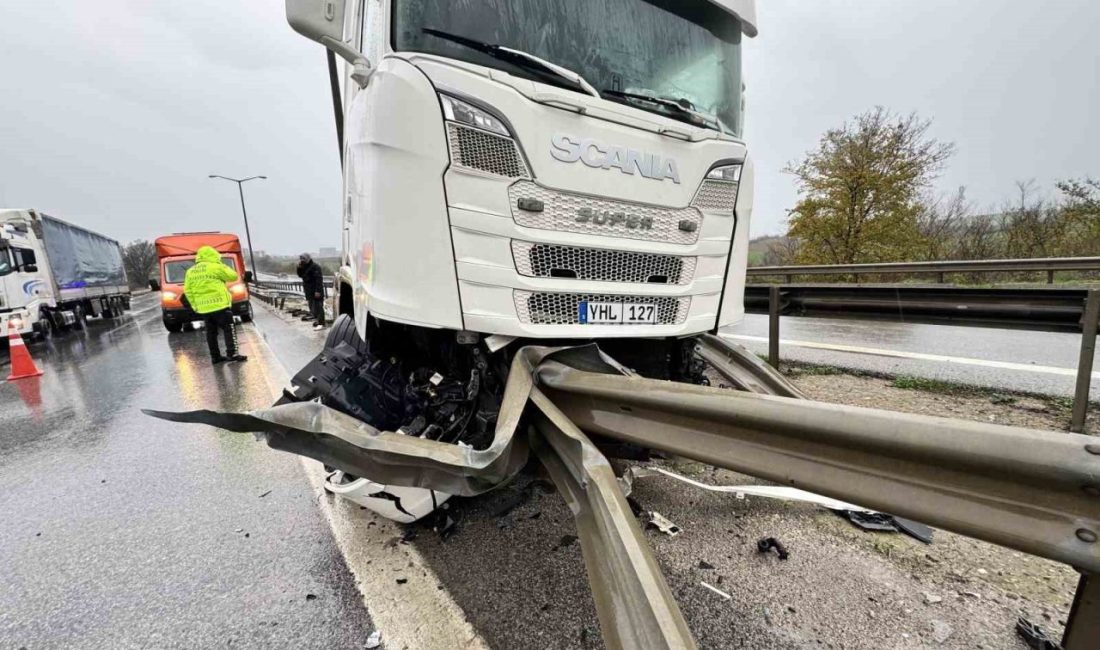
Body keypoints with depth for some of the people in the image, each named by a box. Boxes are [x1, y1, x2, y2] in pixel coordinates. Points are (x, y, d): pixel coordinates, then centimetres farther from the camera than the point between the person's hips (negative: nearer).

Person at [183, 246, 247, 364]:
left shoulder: (190, 272, 13)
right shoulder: (215, 267, -7)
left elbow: (188, 291, 12)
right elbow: (233, 276, 1)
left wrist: (195, 306, 16)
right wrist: (222, 266, 13)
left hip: (203, 308, 6)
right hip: (219, 305, -6)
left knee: (211, 332, 10)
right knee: (228, 329, -3)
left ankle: (215, 356, 14)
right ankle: (232, 354, -10)